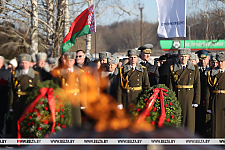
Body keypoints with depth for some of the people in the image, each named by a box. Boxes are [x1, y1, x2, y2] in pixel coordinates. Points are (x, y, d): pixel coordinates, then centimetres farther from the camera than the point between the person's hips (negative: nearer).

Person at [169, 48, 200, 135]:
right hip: (177, 98, 0)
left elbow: (197, 86, 2)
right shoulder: (173, 69, 5)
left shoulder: (194, 68, 4)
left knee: (189, 120, -1)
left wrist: (196, 101, -4)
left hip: (189, 98, 0)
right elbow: (170, 86, 3)